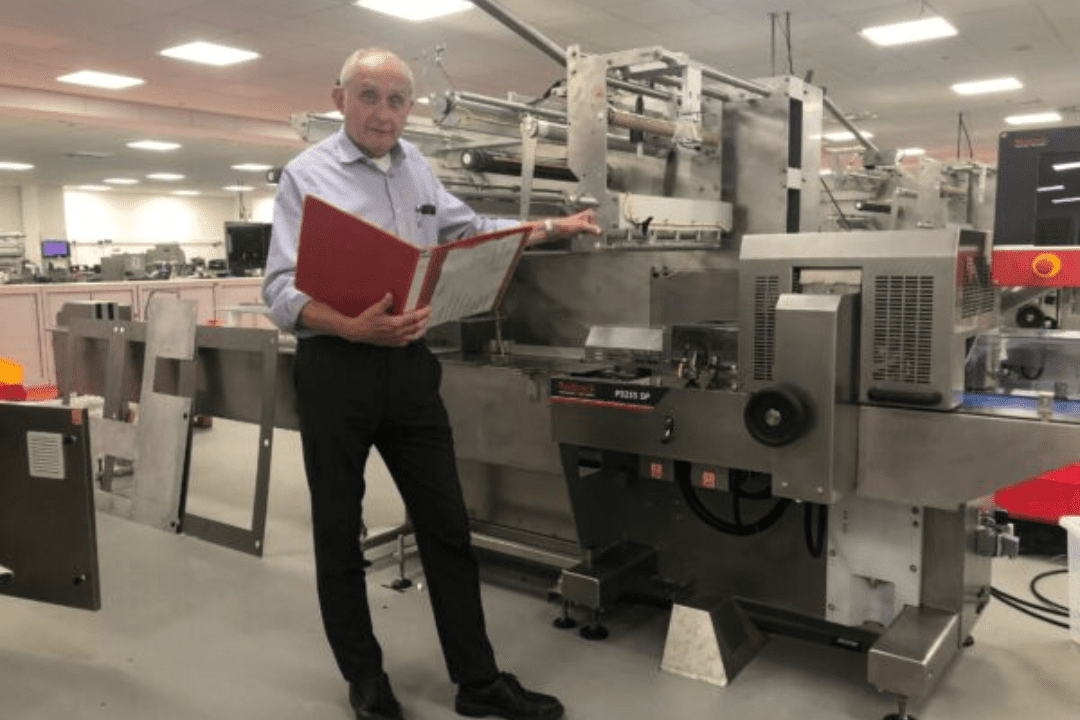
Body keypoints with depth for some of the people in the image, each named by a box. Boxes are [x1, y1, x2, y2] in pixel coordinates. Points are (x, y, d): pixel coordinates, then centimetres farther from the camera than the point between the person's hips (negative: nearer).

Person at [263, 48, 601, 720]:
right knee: (339, 533, 8)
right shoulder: (307, 174, -5)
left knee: (447, 525, 7)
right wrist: (353, 328, -29)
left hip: (410, 365, 4)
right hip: (337, 370, -4)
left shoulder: (416, 165, 12)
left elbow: (469, 229, 26)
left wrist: (554, 227, 25)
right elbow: (282, 292, -12)